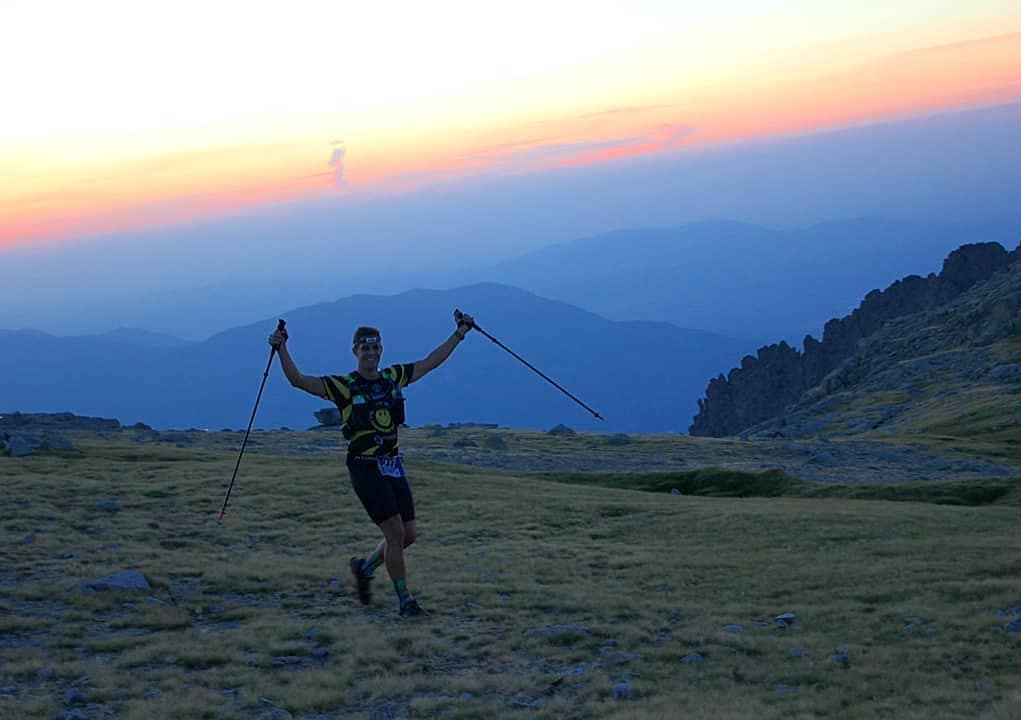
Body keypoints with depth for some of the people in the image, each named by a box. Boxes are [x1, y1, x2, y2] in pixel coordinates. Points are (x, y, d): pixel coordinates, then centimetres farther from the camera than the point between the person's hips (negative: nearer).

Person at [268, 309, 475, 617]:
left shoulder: (393, 377, 9)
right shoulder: (344, 386, -6)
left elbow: (431, 362, 19)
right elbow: (298, 380, -13)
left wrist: (459, 333, 20)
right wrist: (282, 349, -25)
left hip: (393, 465, 6)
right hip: (365, 468, -6)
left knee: (408, 534, 6)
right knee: (395, 533, -11)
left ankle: (365, 567, 32)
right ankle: (404, 600, 1)